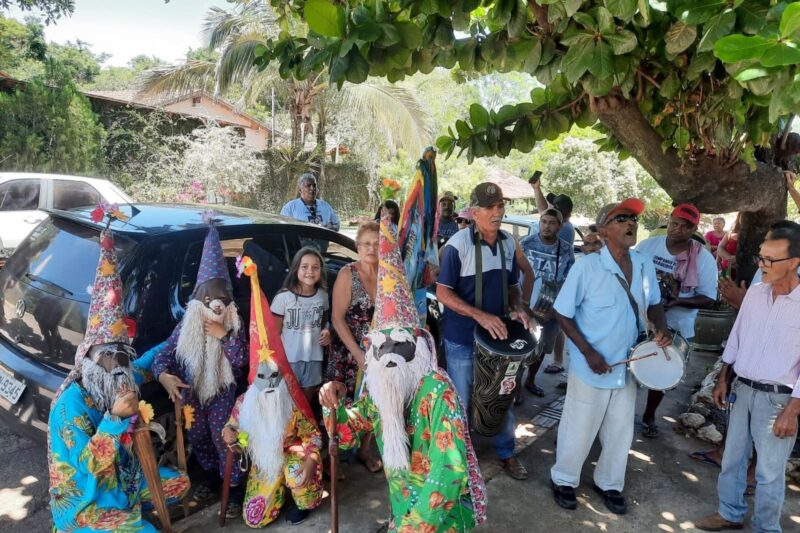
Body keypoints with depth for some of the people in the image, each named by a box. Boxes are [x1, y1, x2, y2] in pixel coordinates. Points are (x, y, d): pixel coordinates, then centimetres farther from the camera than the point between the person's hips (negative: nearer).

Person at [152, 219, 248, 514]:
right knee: (198, 437, 20)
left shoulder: (234, 326, -13)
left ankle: (234, 487, 16)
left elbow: (241, 360, -19)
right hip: (192, 392, 3)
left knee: (224, 438, -2)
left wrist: (223, 336, -29)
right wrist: (164, 375, -29)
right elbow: (164, 353, -9)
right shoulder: (187, 325, -10)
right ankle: (210, 474, 45)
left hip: (222, 393, -3)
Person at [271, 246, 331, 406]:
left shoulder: (322, 295, -1)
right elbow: (275, 331, -6)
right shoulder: (284, 296, -13)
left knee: (308, 396, 19)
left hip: (314, 356, 4)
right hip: (289, 356, -4)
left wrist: (327, 331, -6)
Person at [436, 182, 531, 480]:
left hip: (497, 333, 5)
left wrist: (518, 309, -6)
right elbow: (443, 292, -16)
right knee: (460, 401, 10)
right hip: (462, 338, -5)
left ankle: (506, 452, 37)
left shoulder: (508, 243, 2)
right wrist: (480, 315, -25)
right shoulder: (458, 244, -17)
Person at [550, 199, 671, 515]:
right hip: (590, 369, -5)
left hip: (628, 368, 5)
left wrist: (661, 329, -7)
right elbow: (563, 314, -13)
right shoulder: (587, 267, -19)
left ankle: (609, 483, 42)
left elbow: (653, 304, 14)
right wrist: (588, 352, -18)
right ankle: (564, 480, 35)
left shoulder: (645, 265, -2)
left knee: (620, 432, 20)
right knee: (579, 431, 11)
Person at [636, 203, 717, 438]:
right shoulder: (648, 245, -7)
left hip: (676, 329, -1)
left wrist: (678, 301, -28)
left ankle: (649, 416, 38)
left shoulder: (703, 258, -13)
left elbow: (709, 299, -12)